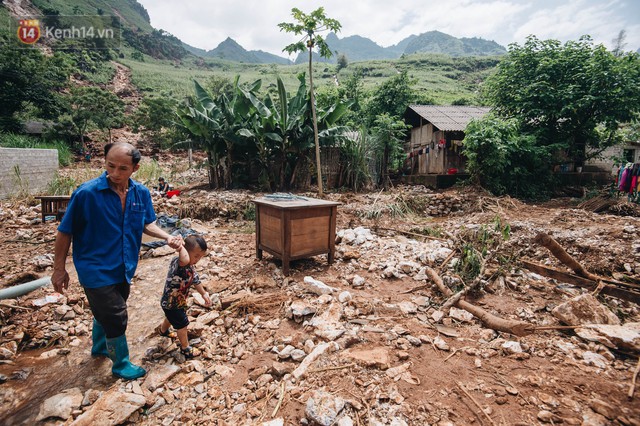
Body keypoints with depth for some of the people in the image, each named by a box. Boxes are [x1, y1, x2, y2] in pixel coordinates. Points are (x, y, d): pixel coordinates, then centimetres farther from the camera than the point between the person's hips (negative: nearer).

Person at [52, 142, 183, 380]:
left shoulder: (141, 193, -7)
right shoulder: (87, 193, -22)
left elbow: (146, 224, 7)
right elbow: (65, 232, -12)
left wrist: (167, 237, -10)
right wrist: (59, 269, -7)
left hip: (123, 268, 6)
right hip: (96, 270, -5)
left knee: (105, 312, 27)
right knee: (116, 317, 3)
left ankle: (99, 348, 53)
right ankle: (121, 365, 28)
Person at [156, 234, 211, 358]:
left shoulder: (190, 266, -10)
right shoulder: (177, 262, -38)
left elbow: (196, 280, 6)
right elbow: (185, 260, -67)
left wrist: (204, 294, 8)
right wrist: (181, 247, -59)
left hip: (178, 301, 9)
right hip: (170, 303, -9)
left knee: (172, 318, 35)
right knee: (182, 324, 7)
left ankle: (163, 330, 66)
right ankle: (185, 348, 30)